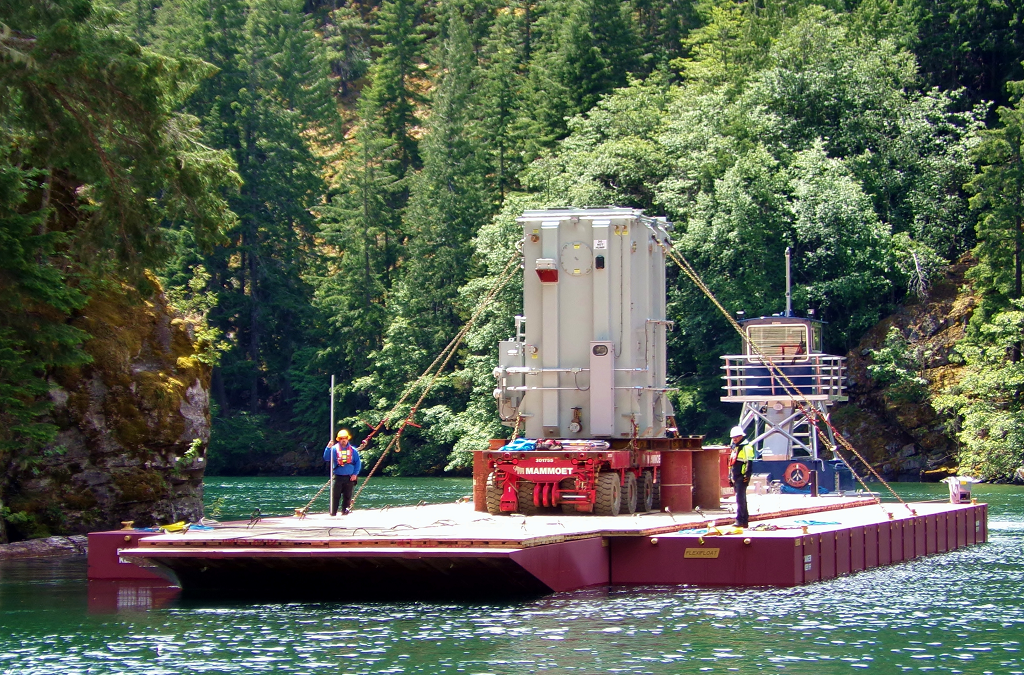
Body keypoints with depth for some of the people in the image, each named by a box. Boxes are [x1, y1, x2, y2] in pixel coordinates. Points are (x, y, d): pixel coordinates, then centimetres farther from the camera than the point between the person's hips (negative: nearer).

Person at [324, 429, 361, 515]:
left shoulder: (353, 450, 5)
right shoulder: (334, 449, 2)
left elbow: (358, 462, 8)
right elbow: (326, 458, -6)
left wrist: (355, 474, -1)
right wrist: (328, 448, -19)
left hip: (349, 478, 1)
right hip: (338, 477, -1)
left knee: (347, 495, 4)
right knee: (335, 495, -5)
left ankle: (345, 510, 13)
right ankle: (333, 512, -2)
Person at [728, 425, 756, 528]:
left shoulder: (746, 447, -9)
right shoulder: (734, 448, 20)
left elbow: (749, 462, -15)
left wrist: (747, 475, -21)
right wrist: (730, 477, 24)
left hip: (742, 477, -10)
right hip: (735, 477, 10)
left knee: (740, 498, -14)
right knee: (741, 499, 12)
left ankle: (740, 520, -16)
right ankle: (745, 520, 16)